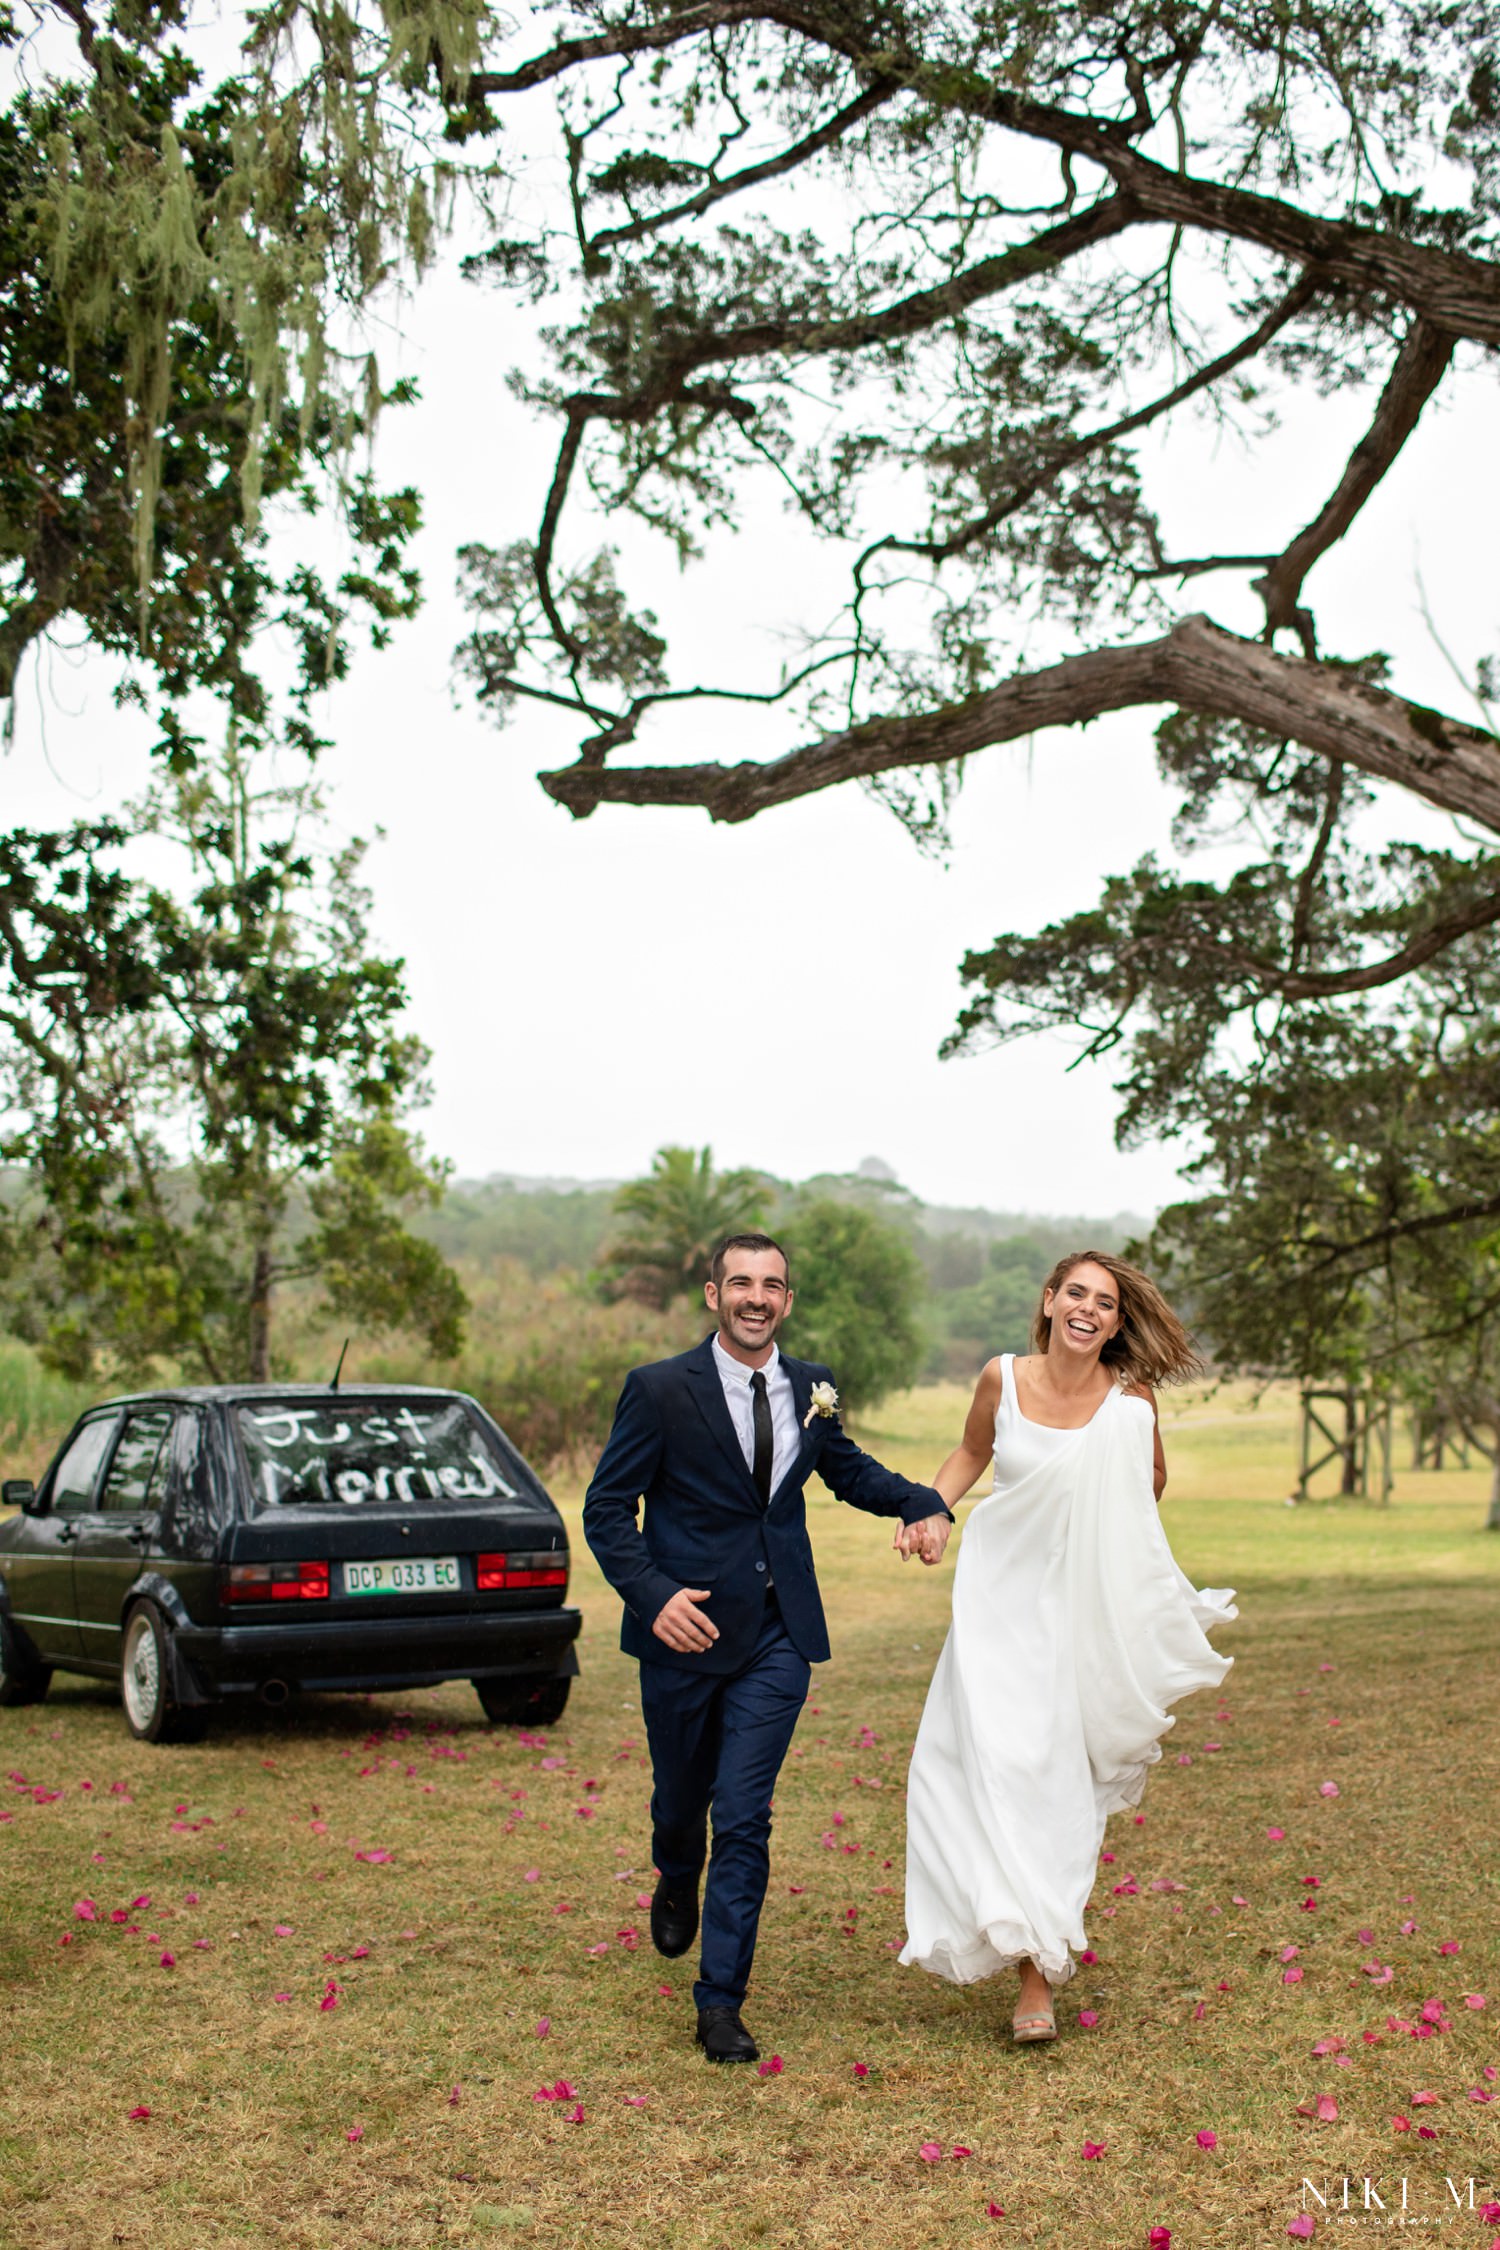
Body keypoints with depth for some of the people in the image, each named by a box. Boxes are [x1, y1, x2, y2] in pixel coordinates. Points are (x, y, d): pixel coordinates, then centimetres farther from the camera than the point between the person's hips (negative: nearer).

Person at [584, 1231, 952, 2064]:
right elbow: (606, 1509, -8)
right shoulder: (659, 1390, -10)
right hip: (686, 1627, -1)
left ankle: (721, 2002, 4)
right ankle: (677, 1885, 53)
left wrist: (920, 1501, 2)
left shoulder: (810, 1386, 3)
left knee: (744, 1816, -5)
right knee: (681, 1798, 18)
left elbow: (847, 1469, 21)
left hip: (777, 1636, 1)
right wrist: (652, 1594, -23)